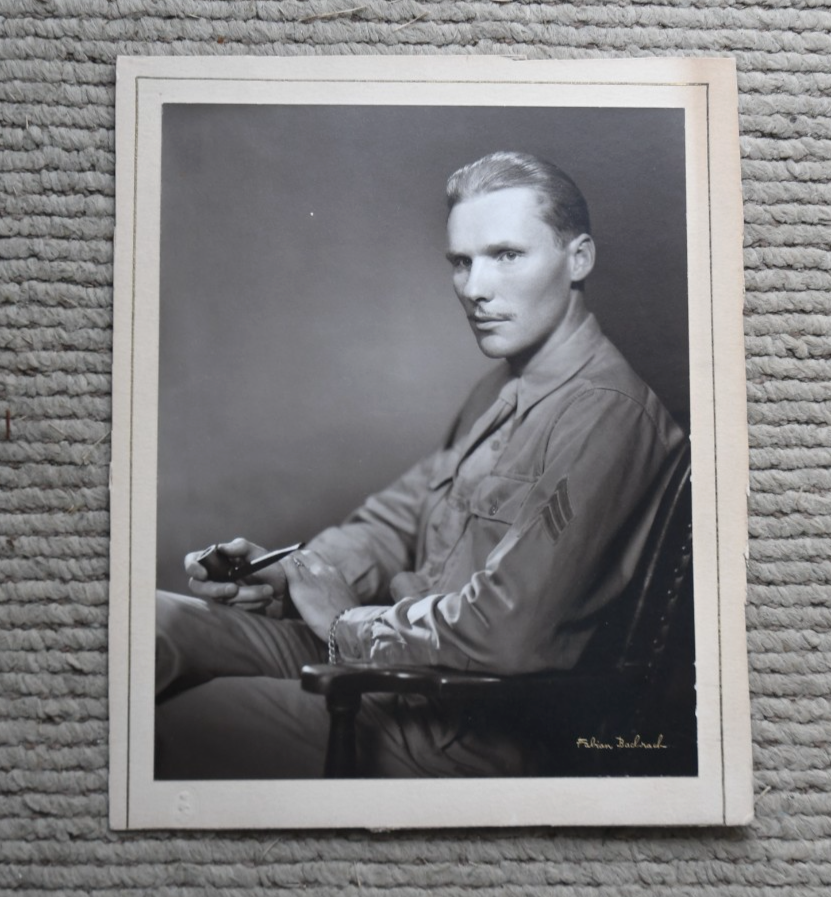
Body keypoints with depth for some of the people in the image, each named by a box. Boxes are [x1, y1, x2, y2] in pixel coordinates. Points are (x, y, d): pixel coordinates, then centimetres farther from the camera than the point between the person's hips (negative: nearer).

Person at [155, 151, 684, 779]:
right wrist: (288, 574, -1)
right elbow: (402, 514, 17)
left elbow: (501, 631, -26)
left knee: (179, 725, -12)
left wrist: (348, 622, -10)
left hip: (472, 729, -9)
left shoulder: (603, 413, -20)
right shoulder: (504, 388, 13)